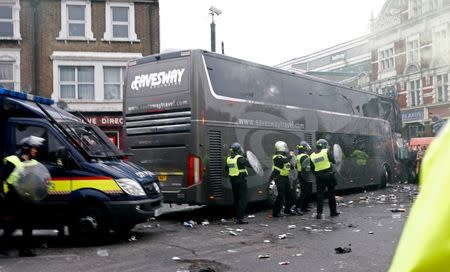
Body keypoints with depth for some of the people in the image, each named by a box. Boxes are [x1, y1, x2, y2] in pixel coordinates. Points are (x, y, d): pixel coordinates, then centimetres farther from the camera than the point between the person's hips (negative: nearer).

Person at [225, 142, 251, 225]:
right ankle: (240, 218, -9)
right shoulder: (240, 158, -16)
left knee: (236, 199, 16)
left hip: (233, 181, 8)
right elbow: (249, 164, -24)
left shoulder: (228, 159, 7)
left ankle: (236, 217, 24)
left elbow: (226, 169, 21)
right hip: (241, 180, -8)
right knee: (243, 199, -4)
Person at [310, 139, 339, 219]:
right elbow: (333, 161, -2)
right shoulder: (326, 151, -7)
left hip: (319, 176, 2)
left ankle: (319, 213, -4)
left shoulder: (312, 156, 5)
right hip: (329, 175, -2)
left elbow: (312, 169, 8)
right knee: (331, 194, 11)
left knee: (320, 195, 4)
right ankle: (333, 212, 21)